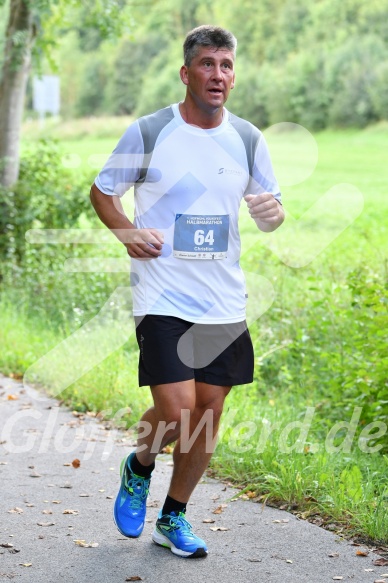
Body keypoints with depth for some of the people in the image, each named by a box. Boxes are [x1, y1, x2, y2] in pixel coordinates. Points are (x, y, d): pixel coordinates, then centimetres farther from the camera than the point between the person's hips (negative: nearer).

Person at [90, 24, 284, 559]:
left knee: (209, 410, 7)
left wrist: (273, 214, -9)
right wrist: (126, 232, -11)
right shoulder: (148, 133, -5)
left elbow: (269, 210, 15)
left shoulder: (248, 139, 6)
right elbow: (102, 190, 7)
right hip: (163, 299, -4)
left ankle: (173, 518, 26)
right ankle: (139, 468, 20)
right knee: (176, 410, -14)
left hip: (225, 304, 4)